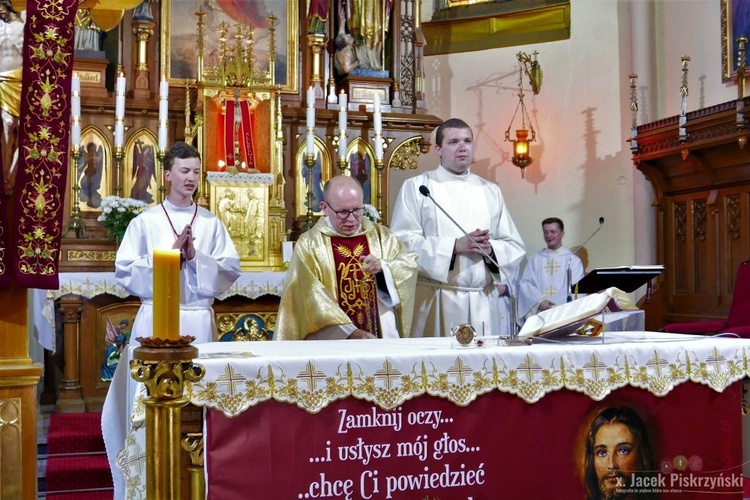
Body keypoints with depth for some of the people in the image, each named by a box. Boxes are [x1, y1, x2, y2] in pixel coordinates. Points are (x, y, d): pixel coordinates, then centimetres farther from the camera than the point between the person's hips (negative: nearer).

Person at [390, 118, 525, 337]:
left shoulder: (490, 191, 15)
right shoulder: (416, 187, 3)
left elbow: (515, 247, 14)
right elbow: (402, 241, -8)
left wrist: (490, 248, -8)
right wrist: (455, 246, -16)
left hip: (484, 302, 4)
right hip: (436, 302, -3)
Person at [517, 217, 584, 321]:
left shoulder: (572, 259, 7)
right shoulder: (535, 259, 14)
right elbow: (525, 283, 5)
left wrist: (562, 308, -15)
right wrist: (540, 301, -12)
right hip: (539, 312, 1)